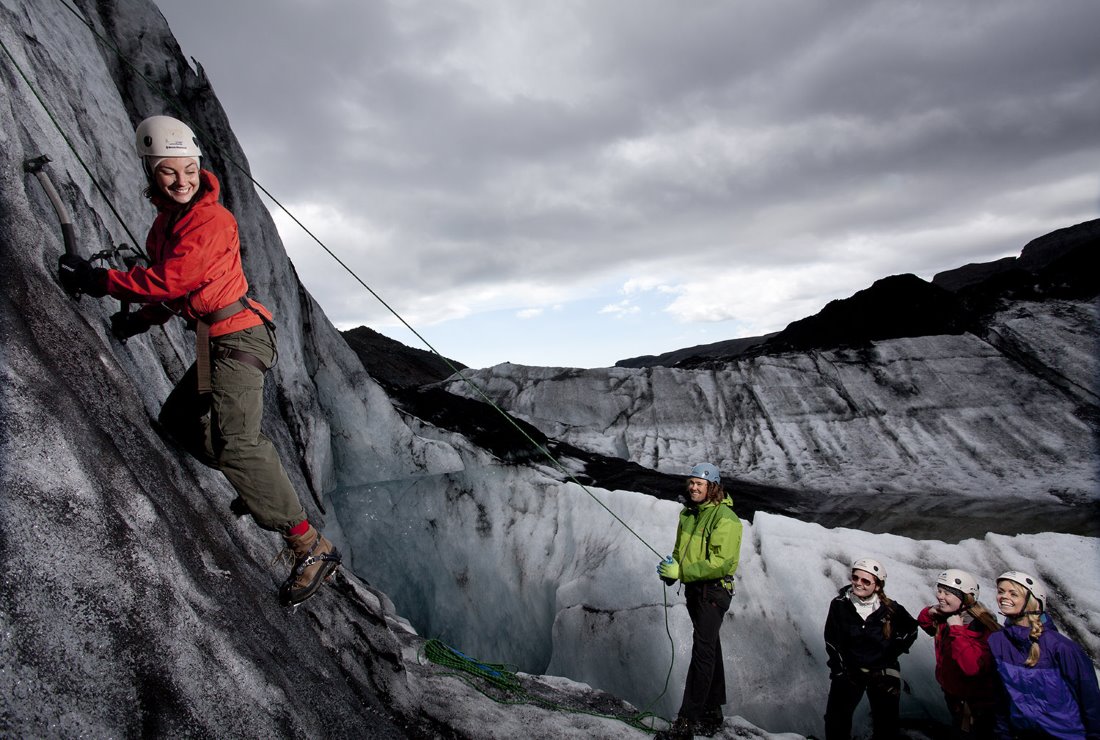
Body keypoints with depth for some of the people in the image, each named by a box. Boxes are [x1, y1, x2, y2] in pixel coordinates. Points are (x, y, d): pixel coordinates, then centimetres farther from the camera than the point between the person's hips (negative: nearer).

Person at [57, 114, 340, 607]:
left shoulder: (211, 219, -15)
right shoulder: (168, 218, 16)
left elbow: (170, 280, -22)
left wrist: (96, 281, -14)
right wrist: (140, 320, 18)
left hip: (236, 336, -10)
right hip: (215, 343, 10)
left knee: (232, 441, -21)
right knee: (176, 420, 23)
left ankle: (311, 547, -20)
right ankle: (258, 487, 30)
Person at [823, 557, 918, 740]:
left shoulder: (890, 609, -11)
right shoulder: (839, 605, -12)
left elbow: (911, 629, 8)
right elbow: (832, 641, -5)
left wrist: (893, 652, 3)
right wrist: (839, 668, -7)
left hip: (882, 671, 1)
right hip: (848, 670, 0)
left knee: (886, 724, 13)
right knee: (836, 719, -1)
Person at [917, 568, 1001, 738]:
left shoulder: (982, 627, -31)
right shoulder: (945, 617, -9)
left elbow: (972, 667, -42)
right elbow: (927, 626, 13)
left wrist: (957, 630, -38)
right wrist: (930, 613, -10)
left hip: (977, 704, -7)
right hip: (952, 693, 7)